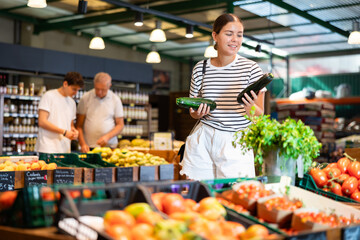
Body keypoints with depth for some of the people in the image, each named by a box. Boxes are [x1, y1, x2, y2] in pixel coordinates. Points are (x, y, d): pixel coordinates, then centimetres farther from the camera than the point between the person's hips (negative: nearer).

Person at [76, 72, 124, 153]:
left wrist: (107, 137, -10)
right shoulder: (85, 98, 3)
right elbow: (79, 125, 4)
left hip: (109, 146, 0)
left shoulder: (115, 100, 5)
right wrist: (83, 144, -8)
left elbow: (120, 125, 6)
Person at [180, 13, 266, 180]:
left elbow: (260, 115, 0)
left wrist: (251, 108, -22)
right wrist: (198, 113, -8)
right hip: (203, 140, 2)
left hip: (236, 143, -1)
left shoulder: (251, 68, -2)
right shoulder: (200, 68, 4)